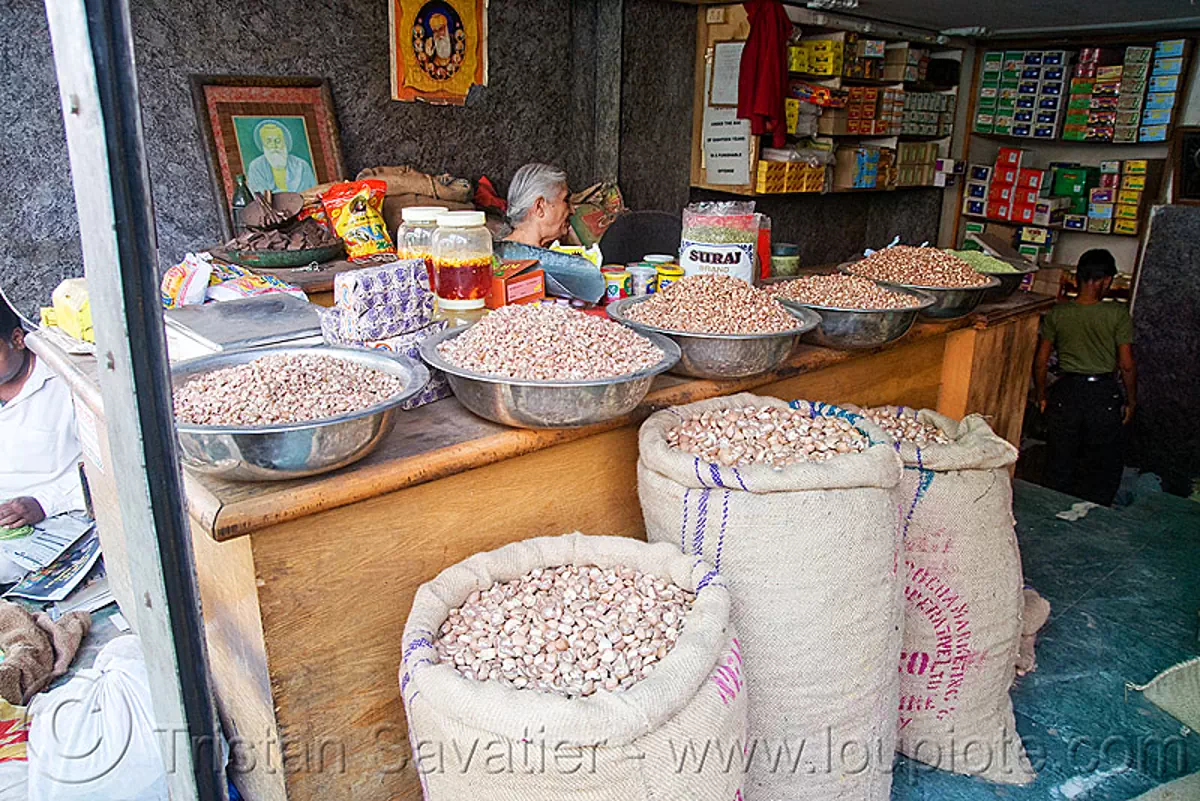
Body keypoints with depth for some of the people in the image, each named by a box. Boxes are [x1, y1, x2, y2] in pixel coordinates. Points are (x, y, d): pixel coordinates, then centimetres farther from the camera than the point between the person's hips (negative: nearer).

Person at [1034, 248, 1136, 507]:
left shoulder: (1057, 313, -5)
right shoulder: (1118, 314, -11)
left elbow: (1040, 362, -1)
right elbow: (1127, 366, -8)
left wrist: (1042, 395, 13)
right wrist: (1131, 400, 6)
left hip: (1066, 391, 2)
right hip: (1104, 393, -2)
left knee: (1060, 464, 14)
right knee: (1105, 466, 14)